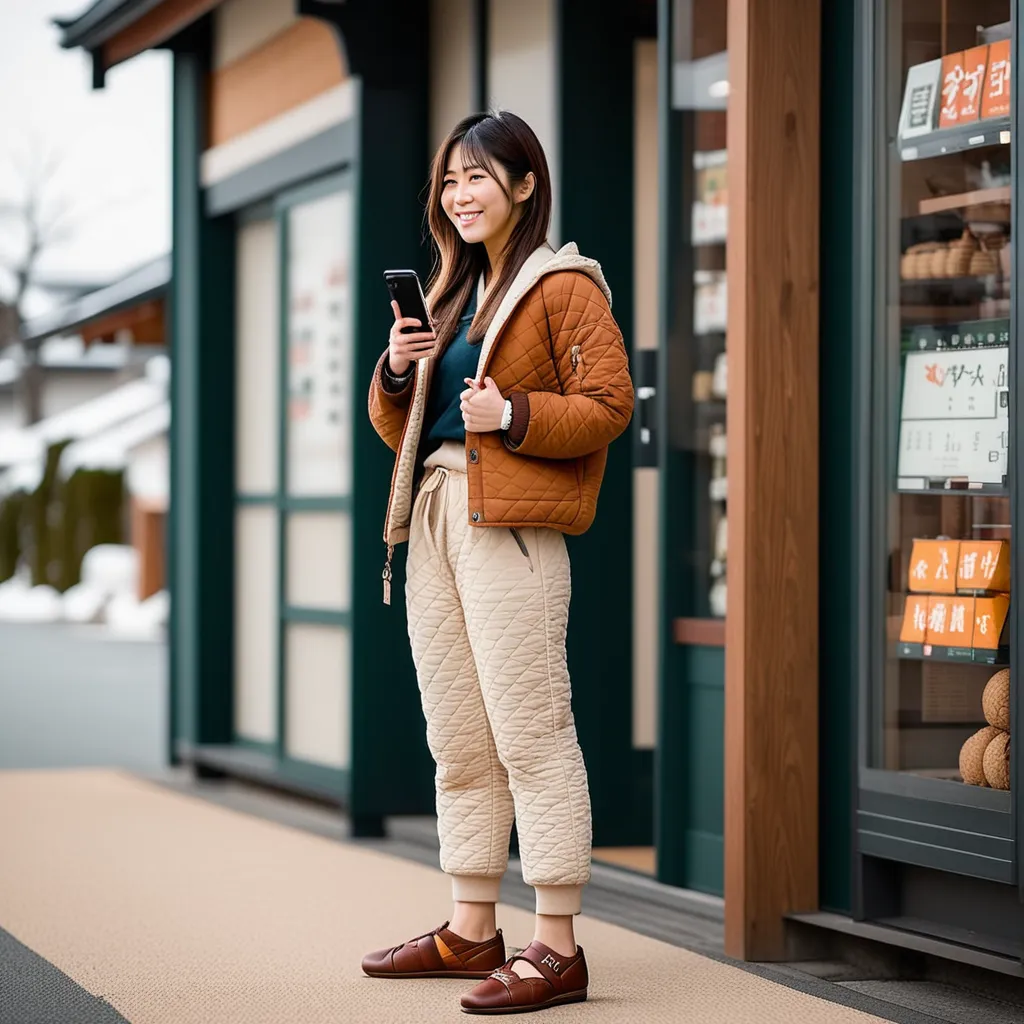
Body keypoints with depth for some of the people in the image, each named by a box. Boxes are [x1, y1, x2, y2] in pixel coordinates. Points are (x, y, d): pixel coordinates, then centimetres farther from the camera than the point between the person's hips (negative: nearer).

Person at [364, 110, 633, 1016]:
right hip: (433, 515, 9)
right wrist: (398, 373, 4)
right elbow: (402, 430, 24)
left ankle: (556, 947, -10)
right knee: (457, 738, 11)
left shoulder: (563, 286, 0)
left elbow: (609, 405, -9)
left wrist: (514, 416, -21)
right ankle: (471, 931, 19)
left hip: (511, 524, -8)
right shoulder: (453, 295, 23)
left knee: (530, 731, -11)